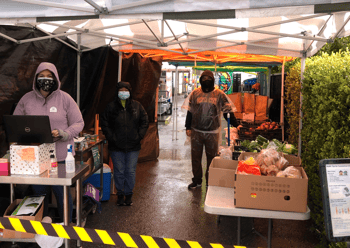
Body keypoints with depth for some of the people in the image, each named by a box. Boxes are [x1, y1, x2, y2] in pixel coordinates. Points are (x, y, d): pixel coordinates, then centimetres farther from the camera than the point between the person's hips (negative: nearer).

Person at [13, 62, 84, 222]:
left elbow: (78, 123, -1)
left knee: (62, 194, 5)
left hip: (60, 157, -2)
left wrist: (63, 134, -19)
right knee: (39, 194, 14)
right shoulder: (26, 99, 6)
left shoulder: (64, 98, -2)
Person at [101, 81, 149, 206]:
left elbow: (144, 121, 8)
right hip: (116, 146, 0)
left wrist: (139, 136, -3)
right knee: (119, 172, 6)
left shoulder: (137, 106, 4)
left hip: (133, 146, 1)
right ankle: (120, 195, 21)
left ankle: (129, 194, 20)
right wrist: (111, 137, -6)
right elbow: (104, 123, 5)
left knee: (131, 171, 6)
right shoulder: (111, 107, 2)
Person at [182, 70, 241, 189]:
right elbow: (189, 111, 6)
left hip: (212, 132, -1)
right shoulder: (195, 93, 2)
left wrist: (236, 125, -7)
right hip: (196, 131, 1)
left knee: (212, 157, 8)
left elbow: (227, 111, 1)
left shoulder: (219, 94, -2)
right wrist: (188, 127, 3)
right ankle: (197, 180, 25)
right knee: (195, 157, 10)